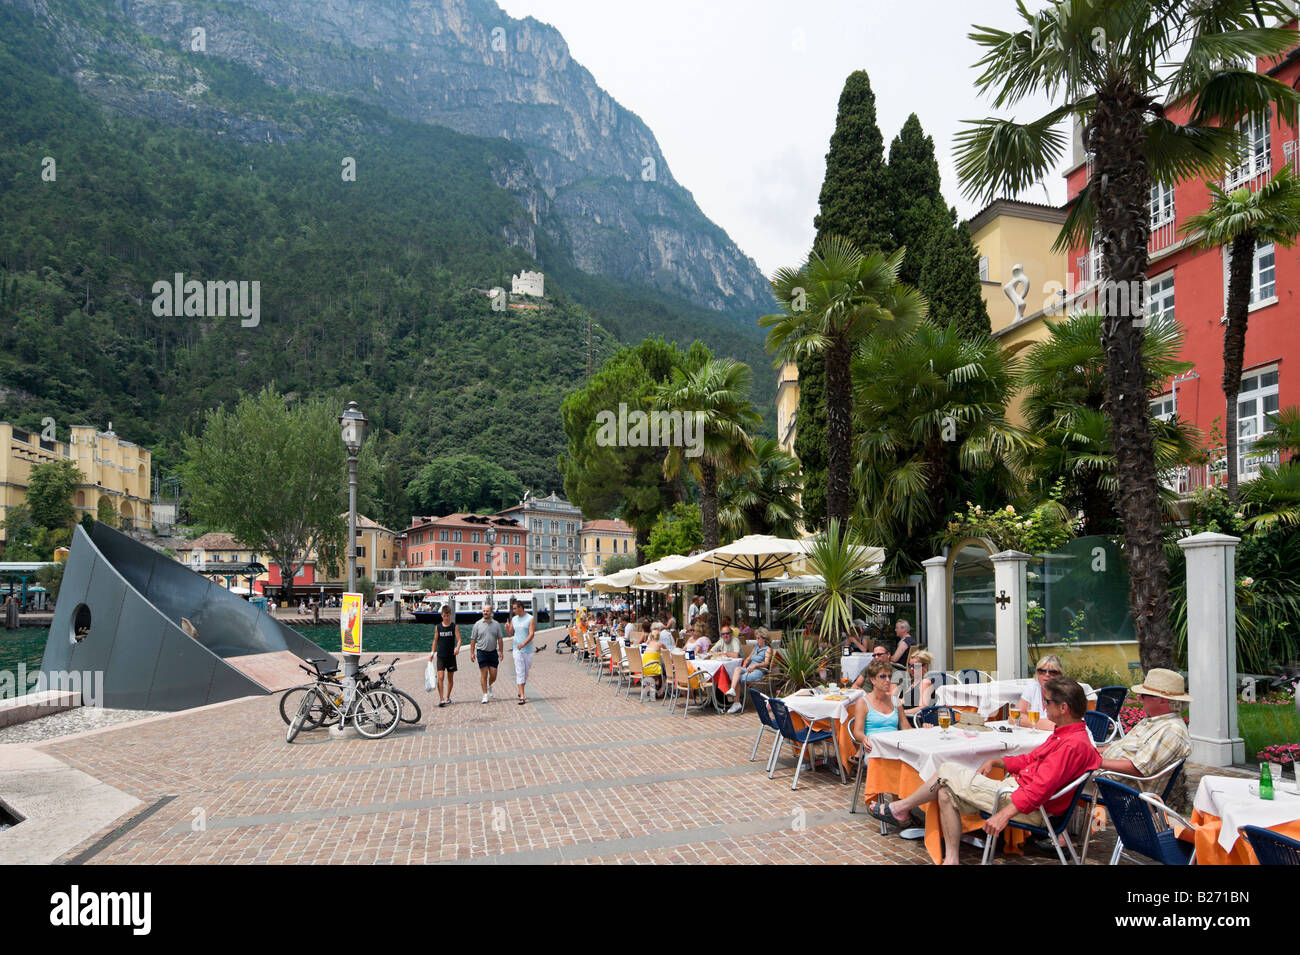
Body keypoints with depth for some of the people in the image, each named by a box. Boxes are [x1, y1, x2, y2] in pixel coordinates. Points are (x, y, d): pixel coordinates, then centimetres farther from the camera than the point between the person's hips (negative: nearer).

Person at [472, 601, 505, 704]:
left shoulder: (496, 624, 6)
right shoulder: (477, 624, 1)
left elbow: (500, 639, 8)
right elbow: (473, 639, 3)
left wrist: (501, 651, 2)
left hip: (493, 652, 2)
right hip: (482, 652, -2)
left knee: (493, 674, 1)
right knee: (484, 674, -2)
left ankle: (489, 686, 32)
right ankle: (485, 695, 6)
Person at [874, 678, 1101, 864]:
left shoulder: (1074, 744, -21)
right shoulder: (1064, 734, 13)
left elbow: (1041, 788, -28)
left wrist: (1004, 815, -30)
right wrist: (995, 761, 14)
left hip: (1031, 810, -10)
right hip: (1017, 787, 10)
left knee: (949, 773, -7)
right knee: (946, 792, 4)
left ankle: (900, 808, 10)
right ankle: (951, 859, 6)